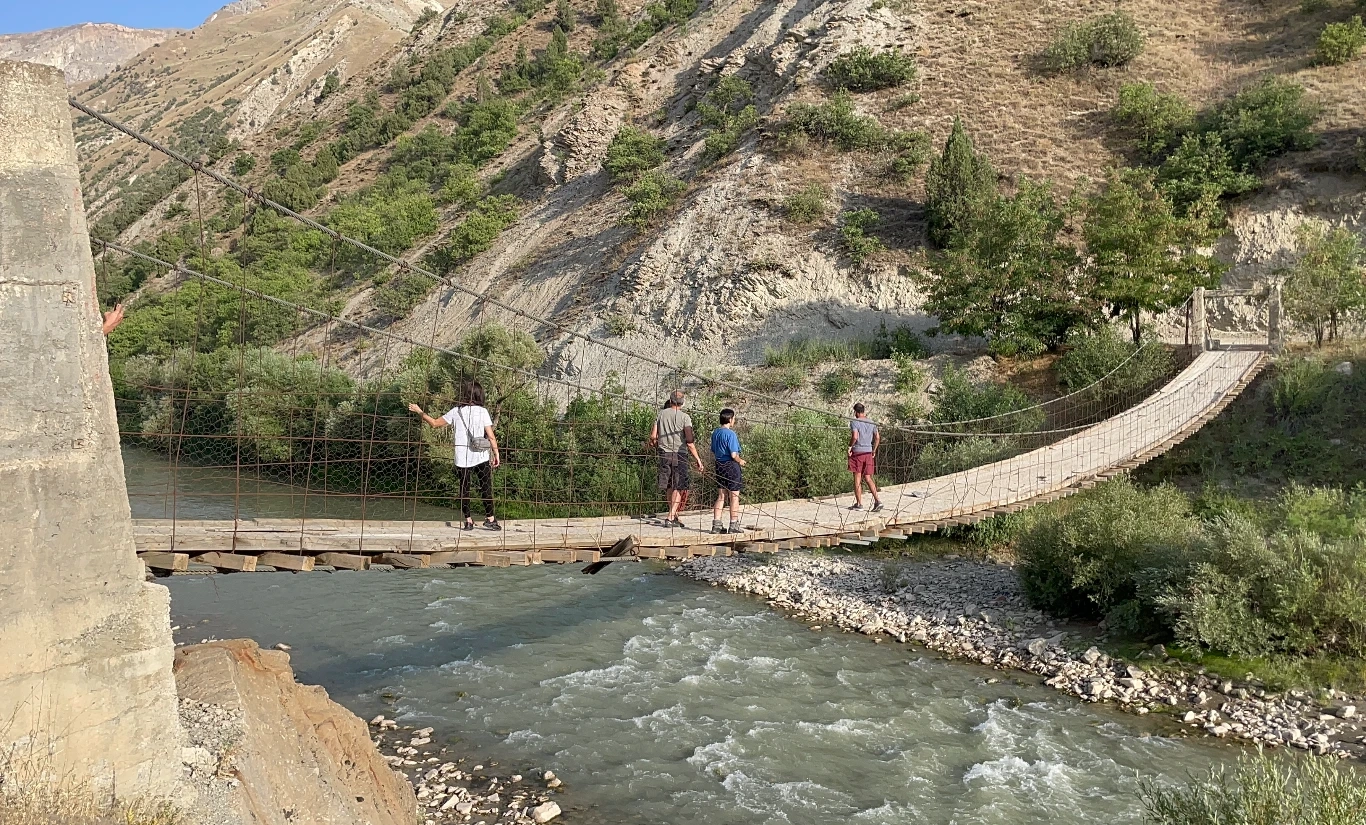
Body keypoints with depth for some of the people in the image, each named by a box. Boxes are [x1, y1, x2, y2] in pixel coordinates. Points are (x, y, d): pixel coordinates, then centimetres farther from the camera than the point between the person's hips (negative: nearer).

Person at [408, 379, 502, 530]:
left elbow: (435, 423, 7)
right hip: (481, 457, -1)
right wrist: (496, 453, 3)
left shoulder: (456, 411, 0)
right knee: (486, 488, 7)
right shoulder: (482, 411, -3)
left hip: (462, 458, 1)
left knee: (464, 489, 10)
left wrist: (419, 412, 18)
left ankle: (468, 521, 11)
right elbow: (491, 436, -6)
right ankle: (490, 519, 6)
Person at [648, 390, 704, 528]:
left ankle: (674, 516, 21)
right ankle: (670, 518, -6)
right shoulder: (684, 417, -6)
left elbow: (653, 436, 3)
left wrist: (656, 445, 25)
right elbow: (689, 441, -12)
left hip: (664, 454, 4)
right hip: (680, 455, -4)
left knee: (669, 487, 14)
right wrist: (697, 459, -7)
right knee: (678, 488, 1)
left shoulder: (661, 414, 4)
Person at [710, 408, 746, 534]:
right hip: (731, 466, -7)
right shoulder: (731, 434, -16)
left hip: (719, 465, 7)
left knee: (721, 496, 12)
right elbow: (734, 455, -19)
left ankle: (716, 525, 10)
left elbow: (713, 451, 14)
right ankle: (734, 525, 7)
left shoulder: (715, 432, 7)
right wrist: (741, 461, -1)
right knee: (734, 497, 3)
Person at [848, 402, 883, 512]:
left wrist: (850, 446, -9)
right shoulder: (871, 423, 9)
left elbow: (855, 437, -22)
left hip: (857, 452, -5)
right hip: (868, 452, 5)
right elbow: (877, 438, 7)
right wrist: (874, 450, 15)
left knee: (857, 478, 3)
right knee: (868, 478, 9)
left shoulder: (854, 422, -9)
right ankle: (877, 500, -4)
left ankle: (859, 503, 7)